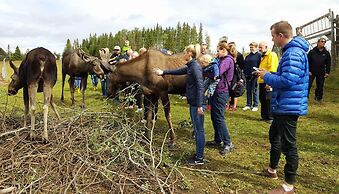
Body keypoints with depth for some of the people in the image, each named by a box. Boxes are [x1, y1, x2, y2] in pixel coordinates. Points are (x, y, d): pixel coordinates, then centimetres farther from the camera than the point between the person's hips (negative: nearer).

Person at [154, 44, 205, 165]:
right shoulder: (190, 67, 12)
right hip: (193, 103, 10)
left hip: (196, 104, -10)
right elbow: (179, 71, 27)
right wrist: (163, 72, 30)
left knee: (199, 130, -1)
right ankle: (198, 154, 28)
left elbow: (200, 87, -22)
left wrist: (199, 105, -24)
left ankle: (199, 159, 9)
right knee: (196, 129, 16)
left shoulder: (195, 67, -17)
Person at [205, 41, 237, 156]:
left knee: (219, 118, -6)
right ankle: (218, 140, 27)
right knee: (214, 116, 15)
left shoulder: (228, 60, -13)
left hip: (221, 92, -10)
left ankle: (228, 143, 3)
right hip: (216, 91, 10)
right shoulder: (222, 59, 17)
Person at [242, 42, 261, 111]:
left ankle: (255, 106, 7)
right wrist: (245, 73, 10)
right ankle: (248, 105, 17)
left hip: (254, 76, -6)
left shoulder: (259, 55, -2)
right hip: (248, 76, 6)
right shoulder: (247, 56, 18)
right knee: (248, 91, 10)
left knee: (254, 91, -1)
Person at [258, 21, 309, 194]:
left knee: (288, 145, -1)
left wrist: (267, 77, -15)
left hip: (288, 107, -11)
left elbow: (287, 81, -29)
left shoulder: (293, 53, -21)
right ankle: (272, 170, 42)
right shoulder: (291, 51, 13)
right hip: (283, 106, 11)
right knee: (274, 136, 24)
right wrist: (269, 74, 6)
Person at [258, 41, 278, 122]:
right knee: (262, 99, 12)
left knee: (268, 100, -5)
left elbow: (272, 70, -19)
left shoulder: (272, 55, -10)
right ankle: (264, 116, 22)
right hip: (262, 81, 10)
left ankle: (271, 117, 4)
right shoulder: (263, 57, 21)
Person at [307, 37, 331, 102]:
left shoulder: (326, 53, 7)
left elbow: (328, 64, 10)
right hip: (311, 72, -2)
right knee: (308, 85, -4)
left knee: (320, 86, 9)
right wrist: (308, 71, -9)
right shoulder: (312, 52, -1)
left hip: (321, 74, 3)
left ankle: (318, 98, 22)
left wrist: (327, 72, 3)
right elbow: (308, 62, -2)